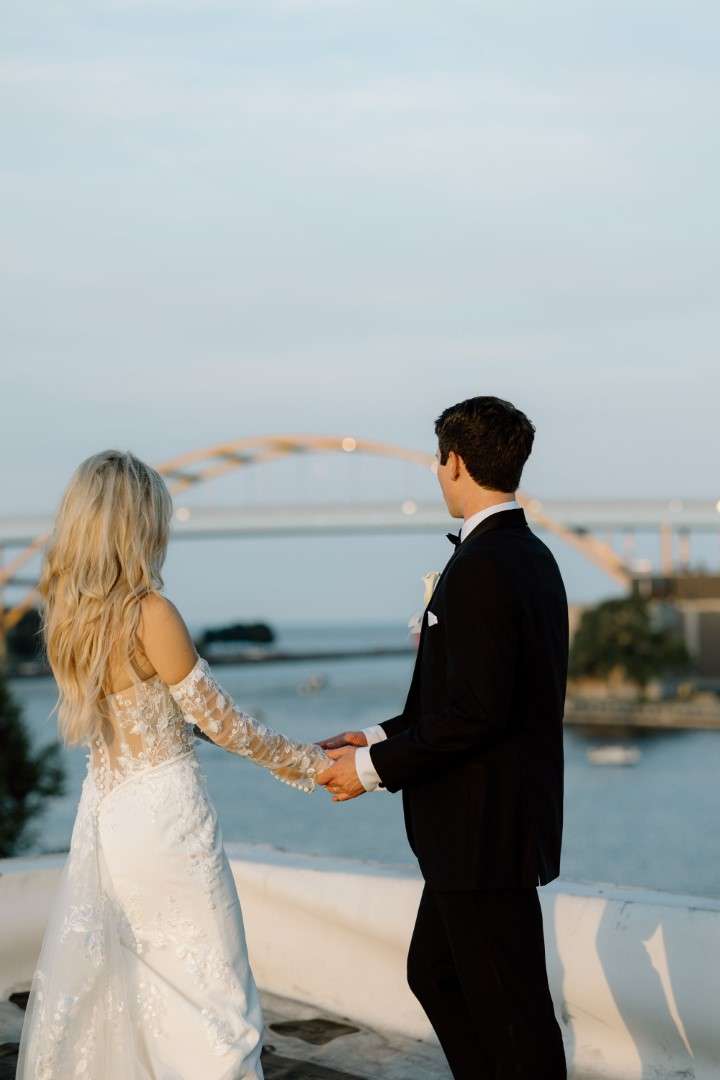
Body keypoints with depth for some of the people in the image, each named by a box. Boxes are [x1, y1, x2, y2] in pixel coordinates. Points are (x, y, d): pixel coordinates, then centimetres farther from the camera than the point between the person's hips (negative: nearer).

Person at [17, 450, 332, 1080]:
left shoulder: (67, 611, 4)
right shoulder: (149, 612, -18)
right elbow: (219, 721, -12)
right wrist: (308, 762, 1)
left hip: (103, 811, 8)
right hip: (163, 815, -8)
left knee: (86, 989, 16)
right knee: (211, 997, 3)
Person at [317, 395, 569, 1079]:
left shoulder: (482, 568, -21)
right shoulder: (530, 556, 11)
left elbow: (476, 713, -25)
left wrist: (377, 767, -14)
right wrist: (383, 738, 11)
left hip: (486, 832, -10)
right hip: (487, 825, 10)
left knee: (509, 1009, 1)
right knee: (433, 974, 22)